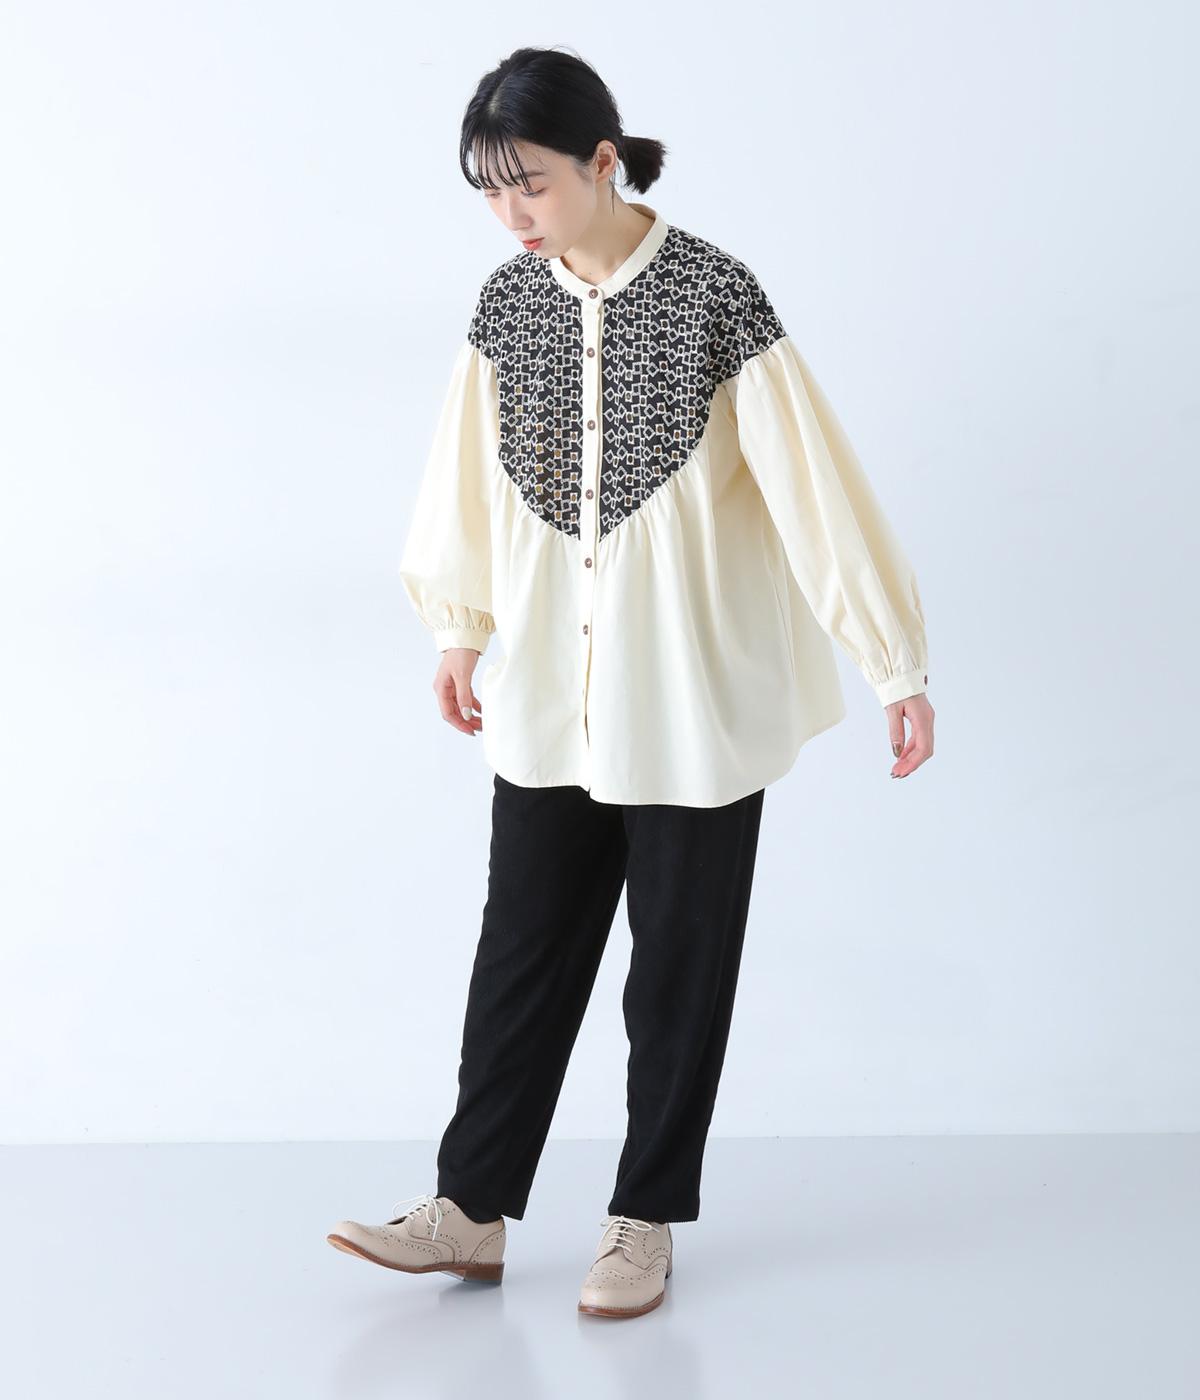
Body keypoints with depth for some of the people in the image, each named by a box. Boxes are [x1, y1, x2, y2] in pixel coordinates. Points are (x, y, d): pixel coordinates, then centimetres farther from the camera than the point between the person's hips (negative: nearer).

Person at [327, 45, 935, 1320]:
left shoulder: (712, 296, -14)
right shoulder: (507, 303, 1)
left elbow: (812, 482, -14)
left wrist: (898, 667, -14)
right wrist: (460, 634, 22)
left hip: (694, 689, -4)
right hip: (552, 687, 4)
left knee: (680, 956, 7)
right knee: (523, 942, 9)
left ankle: (645, 1219, 20)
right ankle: (473, 1207, 20)